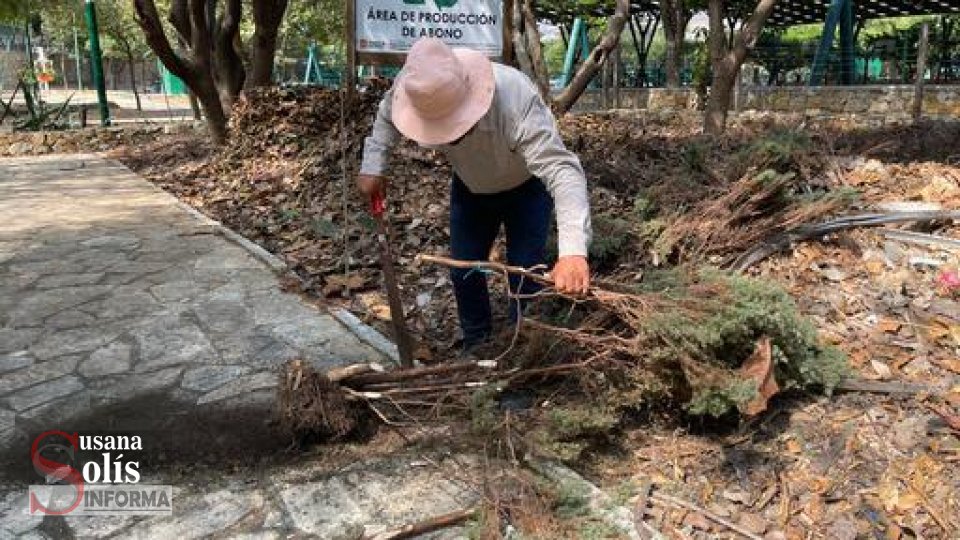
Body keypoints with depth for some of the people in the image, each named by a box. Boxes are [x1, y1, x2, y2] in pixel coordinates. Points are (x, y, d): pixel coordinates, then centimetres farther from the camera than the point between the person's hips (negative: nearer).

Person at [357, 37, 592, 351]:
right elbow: (387, 113, -4)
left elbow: (562, 170, -54)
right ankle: (476, 348, 30)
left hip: (526, 186, -4)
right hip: (470, 187, 4)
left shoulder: (517, 102, -45)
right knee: (464, 273, 6)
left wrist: (573, 252, -68)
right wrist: (373, 166, -13)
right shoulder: (416, 88, -30)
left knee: (525, 276, -5)